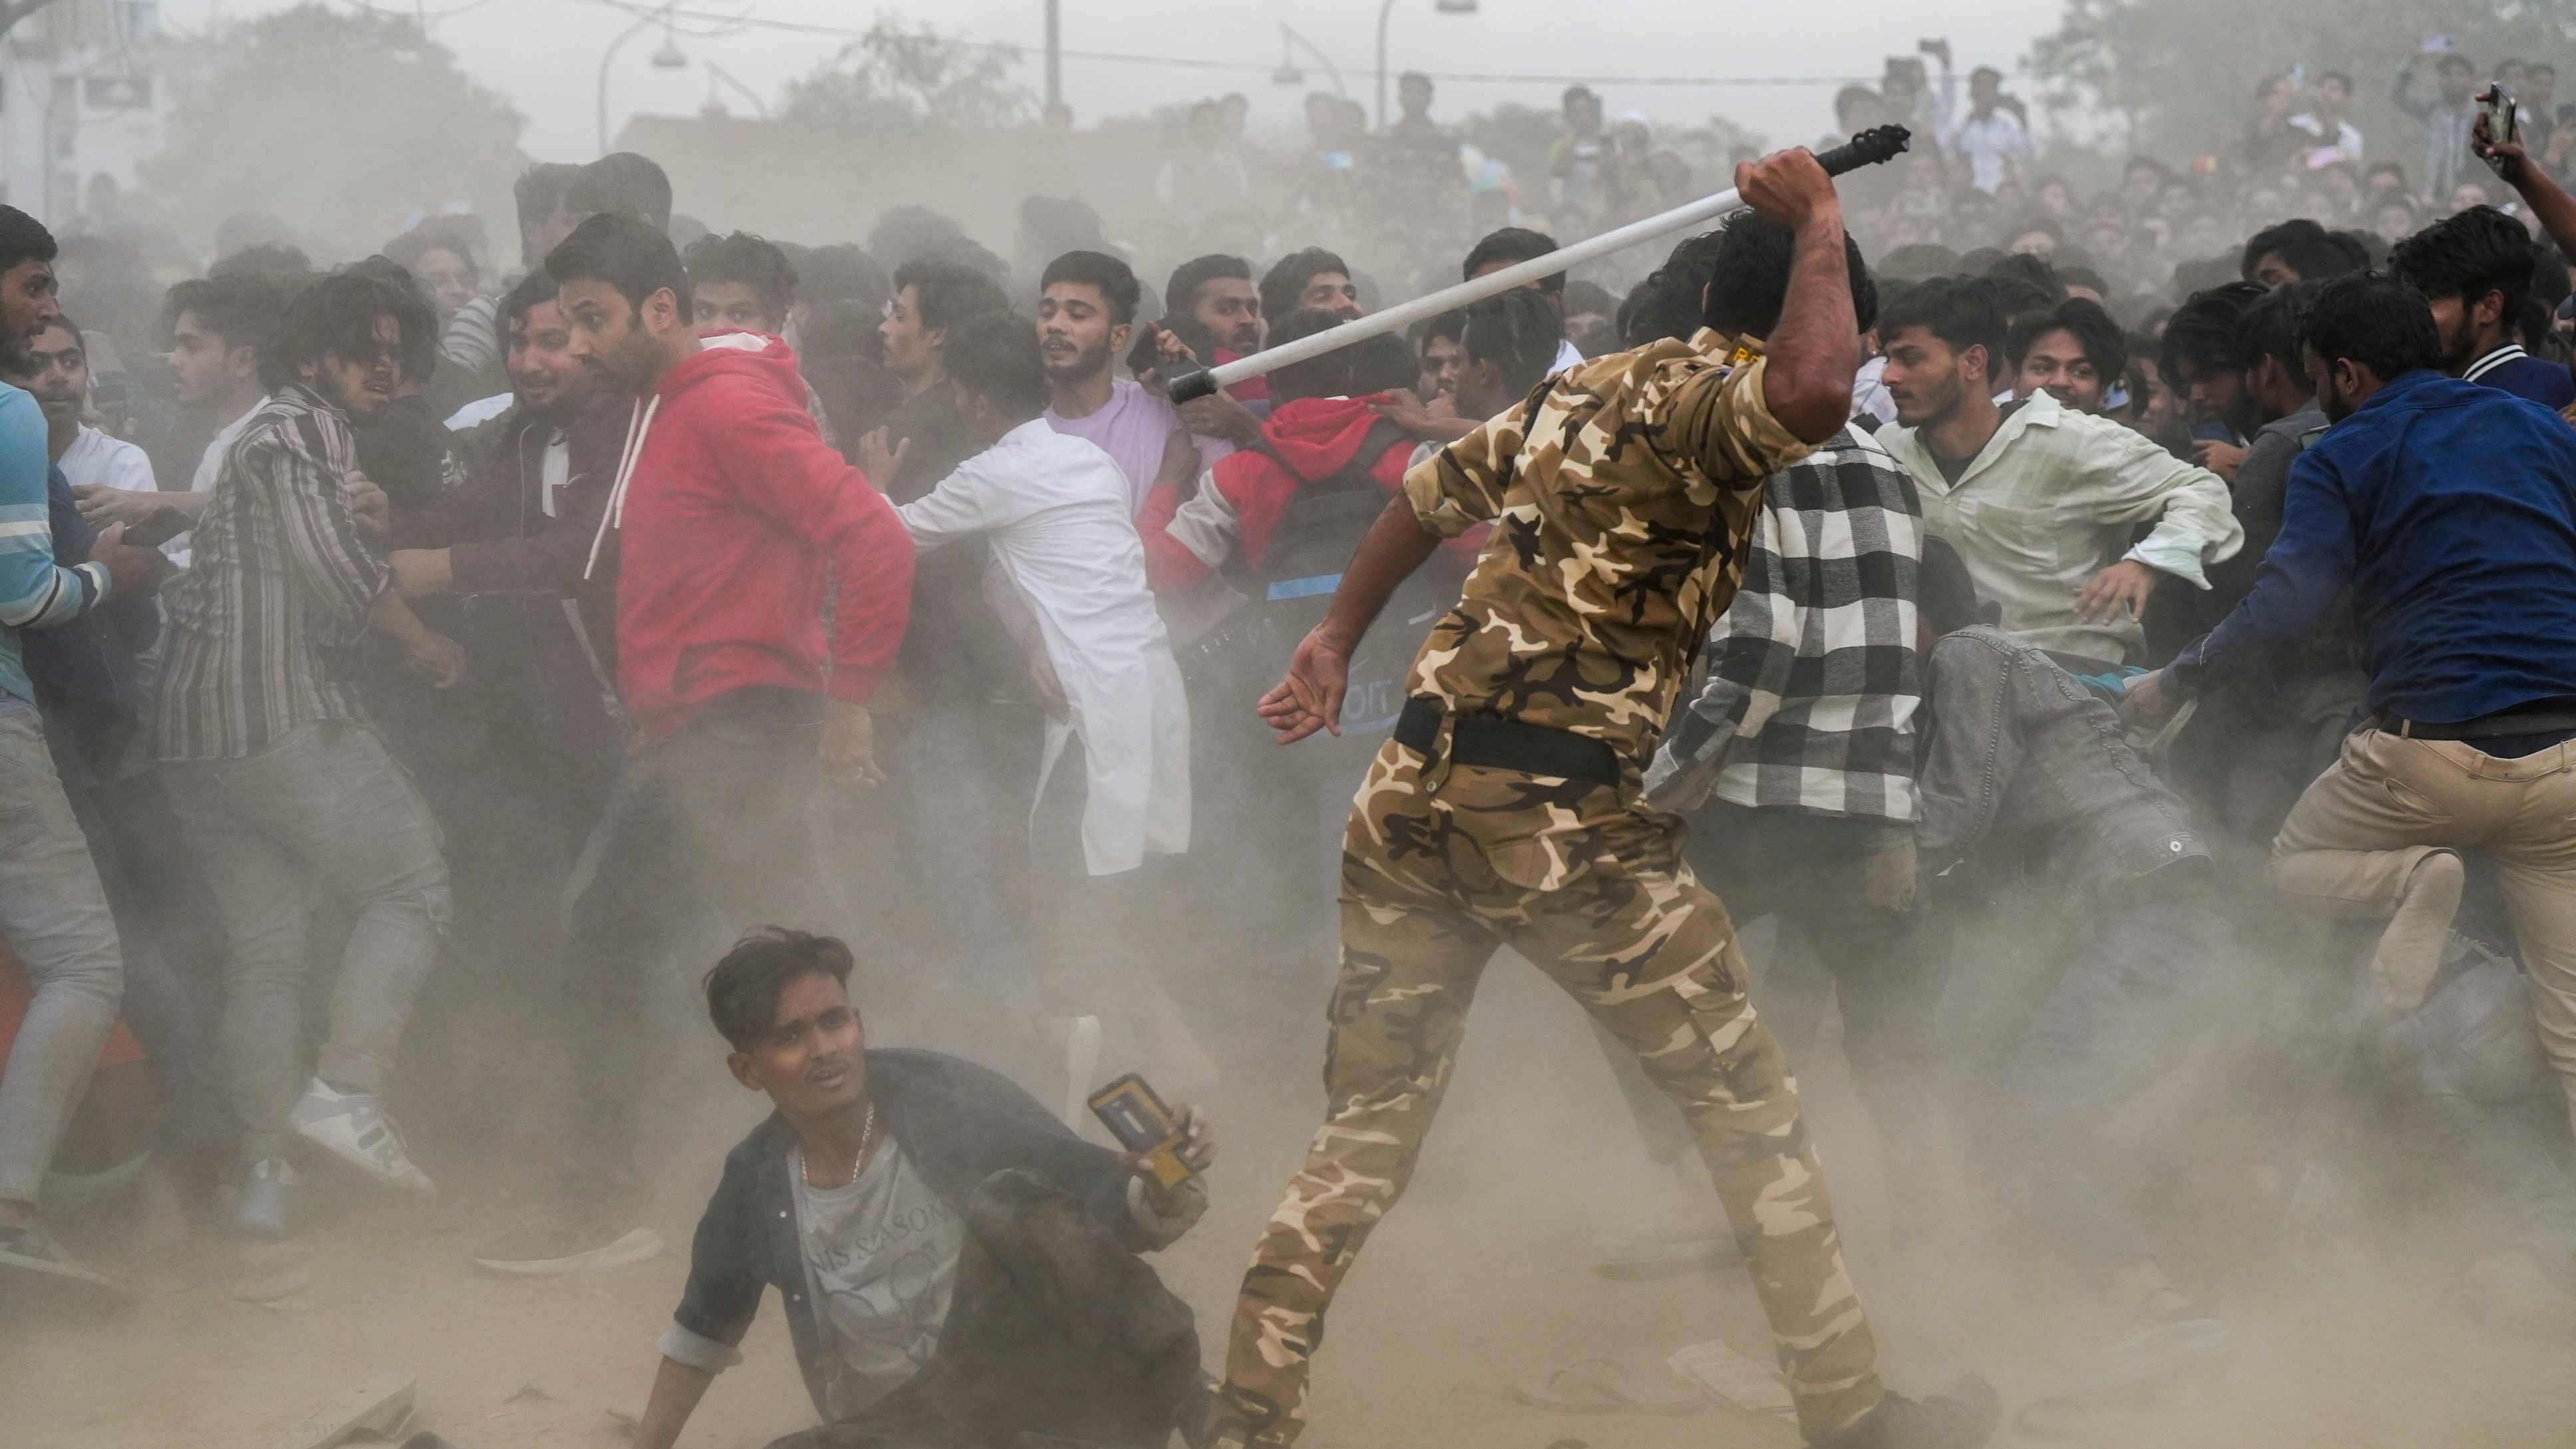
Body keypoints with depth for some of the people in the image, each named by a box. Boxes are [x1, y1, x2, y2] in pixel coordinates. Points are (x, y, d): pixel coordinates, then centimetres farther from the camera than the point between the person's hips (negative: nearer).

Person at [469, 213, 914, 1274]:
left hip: (740, 736, -10)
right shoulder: (654, 410, 16)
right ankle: (600, 1213, 25)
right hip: (677, 740, 11)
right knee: (598, 960, 16)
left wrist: (846, 701, -19)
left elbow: (874, 541, -23)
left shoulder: (729, 406, -15)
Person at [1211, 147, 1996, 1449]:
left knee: (1364, 1131, 10)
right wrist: (1819, 226, -15)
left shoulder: (1585, 389, 19)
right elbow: (1813, 393, -31)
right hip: (1560, 809, -8)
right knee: (1747, 1107, 6)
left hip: (1410, 793, 8)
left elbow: (1433, 493, 30)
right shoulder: (1699, 400, -8)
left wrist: (1335, 639, 40)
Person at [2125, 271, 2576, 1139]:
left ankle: (2410, 879, -9)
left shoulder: (2340, 459, 4)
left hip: (2434, 746, -4)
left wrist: (2169, 686, 5)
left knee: (2296, 861, 23)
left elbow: (2281, 611, -6)